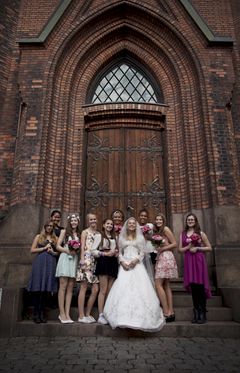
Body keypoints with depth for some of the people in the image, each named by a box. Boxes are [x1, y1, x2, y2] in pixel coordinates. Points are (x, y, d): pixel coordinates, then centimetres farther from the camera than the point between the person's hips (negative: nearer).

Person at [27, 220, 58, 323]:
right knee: (37, 289, -4)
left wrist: (53, 252, -4)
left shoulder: (55, 238, 16)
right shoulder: (38, 237, 12)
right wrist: (44, 248, -3)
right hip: (40, 263, -2)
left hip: (51, 264, 2)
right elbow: (32, 250, 5)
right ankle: (36, 314, 2)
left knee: (46, 289, 1)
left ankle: (42, 314, 8)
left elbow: (59, 252, 15)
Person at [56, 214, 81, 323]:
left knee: (70, 287, 3)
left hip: (74, 260, 3)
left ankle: (67, 314, 6)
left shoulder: (79, 234, 13)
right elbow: (58, 246, 2)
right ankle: (62, 313, 1)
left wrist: (76, 251, -7)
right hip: (65, 258, -3)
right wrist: (68, 251, -10)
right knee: (63, 286, -4)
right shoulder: (64, 232, 6)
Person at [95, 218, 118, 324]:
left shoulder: (115, 237, 19)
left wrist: (114, 253, -1)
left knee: (110, 291, 6)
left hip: (113, 263, 5)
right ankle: (101, 315, -2)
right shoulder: (99, 236, 2)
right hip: (103, 262, -5)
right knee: (103, 290, -7)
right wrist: (106, 253, -12)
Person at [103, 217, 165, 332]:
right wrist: (122, 262, -7)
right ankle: (124, 317, -4)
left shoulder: (140, 237, 11)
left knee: (138, 289, -10)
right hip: (124, 265, 1)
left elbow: (142, 253, 5)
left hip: (137, 265, -1)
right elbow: (120, 253, 11)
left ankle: (139, 317, -2)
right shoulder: (122, 238, 14)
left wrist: (135, 260, -13)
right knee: (123, 289, -9)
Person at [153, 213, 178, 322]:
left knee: (158, 284, -12)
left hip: (166, 257, -8)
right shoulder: (157, 232, 19)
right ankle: (171, 312, 9)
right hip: (160, 258, 8)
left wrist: (163, 248, -12)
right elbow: (158, 245, 14)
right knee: (166, 285, 6)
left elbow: (174, 244, -6)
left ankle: (166, 313, -9)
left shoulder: (166, 229, -3)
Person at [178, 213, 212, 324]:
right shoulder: (183, 234, 12)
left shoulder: (200, 233, 3)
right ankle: (196, 313, 15)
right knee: (192, 286, 4)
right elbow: (180, 249, 11)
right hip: (188, 261, 3)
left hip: (199, 260, -3)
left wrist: (197, 248, -9)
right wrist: (188, 247, -6)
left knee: (200, 286, -4)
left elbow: (209, 248, 4)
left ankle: (203, 313, 7)